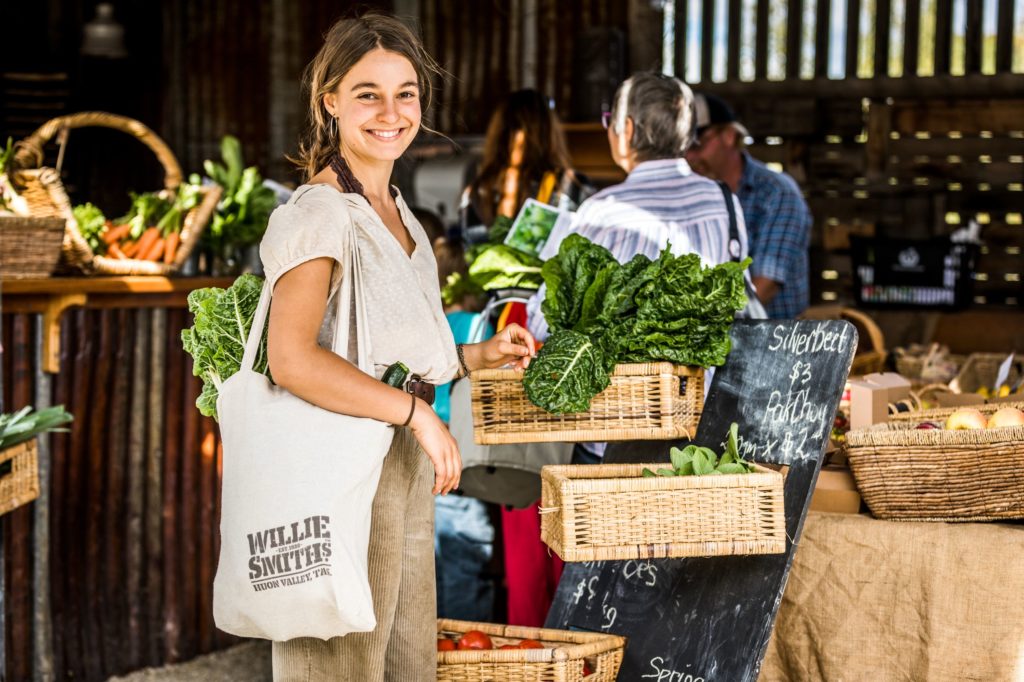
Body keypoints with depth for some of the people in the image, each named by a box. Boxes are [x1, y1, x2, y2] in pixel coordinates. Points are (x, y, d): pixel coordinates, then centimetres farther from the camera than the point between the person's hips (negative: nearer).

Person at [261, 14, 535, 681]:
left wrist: (479, 356, 9)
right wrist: (418, 412, -24)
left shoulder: (396, 211, 14)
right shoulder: (319, 213, -15)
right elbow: (293, 359, -27)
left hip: (402, 471, 9)